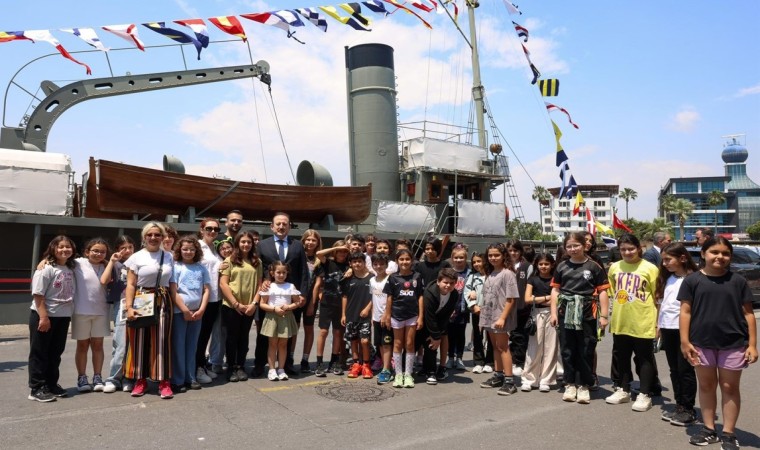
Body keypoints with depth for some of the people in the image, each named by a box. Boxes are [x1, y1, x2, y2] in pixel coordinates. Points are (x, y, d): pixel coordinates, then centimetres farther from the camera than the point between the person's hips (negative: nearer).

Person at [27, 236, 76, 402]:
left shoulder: (70, 269, 8)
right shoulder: (46, 268, -12)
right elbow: (38, 294, -16)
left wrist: (69, 314, 9)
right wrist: (44, 317, -20)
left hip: (63, 316, 7)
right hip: (43, 316, -6)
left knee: (56, 353, 14)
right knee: (39, 353, 3)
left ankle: (51, 385, 25)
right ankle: (37, 389, 9)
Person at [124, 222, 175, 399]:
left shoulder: (169, 257, 9)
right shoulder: (137, 257, 0)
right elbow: (130, 285, -2)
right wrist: (129, 307, -12)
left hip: (163, 303, 2)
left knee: (161, 341, 2)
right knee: (140, 341, 4)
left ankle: (164, 382, 5)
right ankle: (140, 380, 16)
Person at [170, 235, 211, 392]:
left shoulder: (202, 268, 7)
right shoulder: (176, 267, -2)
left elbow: (207, 290, 5)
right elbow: (173, 292, -8)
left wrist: (201, 310, -5)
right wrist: (185, 310, -11)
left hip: (197, 312, 3)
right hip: (179, 312, -3)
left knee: (192, 345, 10)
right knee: (178, 346, 2)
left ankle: (191, 378, 18)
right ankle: (178, 380, 8)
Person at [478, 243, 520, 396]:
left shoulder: (507, 274, -11)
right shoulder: (489, 274, 12)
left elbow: (511, 299, -16)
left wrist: (502, 318, -20)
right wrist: (483, 315, 10)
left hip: (500, 317, -7)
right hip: (489, 316, 7)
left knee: (503, 347, -4)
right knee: (495, 346, 15)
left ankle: (509, 381, 0)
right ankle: (498, 376, 25)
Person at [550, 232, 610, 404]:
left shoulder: (593, 266, -2)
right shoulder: (562, 266, 6)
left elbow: (602, 291, -2)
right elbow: (555, 289, 9)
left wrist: (604, 315, -6)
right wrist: (554, 312, 3)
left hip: (587, 314, -2)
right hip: (566, 313, 2)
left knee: (586, 351, 5)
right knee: (567, 350, 8)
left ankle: (583, 385, 17)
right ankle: (570, 384, 20)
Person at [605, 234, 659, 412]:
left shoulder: (649, 268, -8)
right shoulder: (614, 267, 5)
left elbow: (657, 297, -5)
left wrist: (658, 322, -7)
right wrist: (611, 315, 13)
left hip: (643, 323, -4)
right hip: (620, 322, 5)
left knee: (644, 359, 7)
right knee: (621, 357, 15)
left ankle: (645, 395, 18)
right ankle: (623, 390, 29)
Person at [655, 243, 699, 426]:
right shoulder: (668, 279, 12)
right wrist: (659, 325, 14)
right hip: (667, 329, 7)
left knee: (685, 370, 1)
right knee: (674, 369, 13)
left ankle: (688, 410, 11)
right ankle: (679, 406, 22)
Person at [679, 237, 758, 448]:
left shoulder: (738, 281, 1)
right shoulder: (692, 280, -1)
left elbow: (748, 313, 3)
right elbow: (685, 311, -1)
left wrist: (752, 344, -2)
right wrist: (685, 341, -7)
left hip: (733, 344, 0)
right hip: (702, 343, 0)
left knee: (730, 387, 9)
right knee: (706, 385, 12)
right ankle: (709, 429, 25)